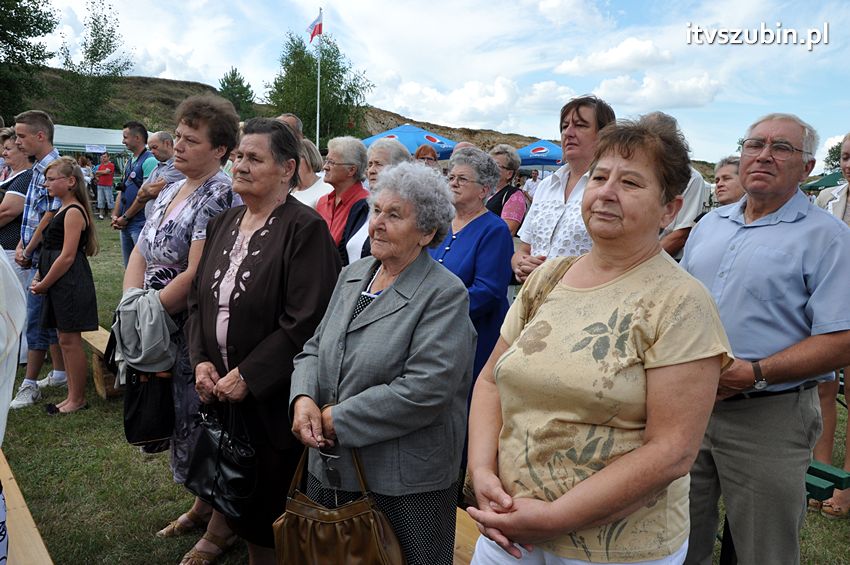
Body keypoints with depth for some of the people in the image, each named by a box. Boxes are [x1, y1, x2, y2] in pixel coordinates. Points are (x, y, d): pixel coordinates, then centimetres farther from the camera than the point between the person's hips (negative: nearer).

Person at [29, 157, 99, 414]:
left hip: (71, 283, -10)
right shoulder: (62, 210, 16)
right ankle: (72, 397, 22)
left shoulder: (73, 212, -14)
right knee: (65, 340, 13)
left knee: (70, 341, -2)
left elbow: (67, 256, -19)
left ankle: (78, 399, 9)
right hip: (60, 283, 10)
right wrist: (39, 277, 9)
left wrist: (44, 284, -12)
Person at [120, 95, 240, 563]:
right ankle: (201, 506, 39)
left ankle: (222, 524, 25)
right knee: (182, 417, 19)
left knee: (204, 422, 5)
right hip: (162, 333, 8)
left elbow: (196, 275, -22)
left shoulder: (219, 195, -17)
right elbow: (140, 254, 10)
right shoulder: (171, 191, 11)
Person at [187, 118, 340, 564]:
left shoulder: (305, 229, -15)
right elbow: (198, 298, 12)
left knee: (269, 501, 9)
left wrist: (247, 376, -18)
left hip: (271, 397, -6)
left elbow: (305, 321, -20)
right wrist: (200, 360, -3)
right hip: (220, 390, 7)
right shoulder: (223, 224, 9)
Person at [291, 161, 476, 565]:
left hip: (405, 483, -6)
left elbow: (425, 390, -23)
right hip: (330, 467, 7)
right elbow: (315, 348, 11)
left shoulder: (445, 294, -15)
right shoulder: (352, 275, 7)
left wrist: (336, 419, -18)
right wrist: (303, 398, -10)